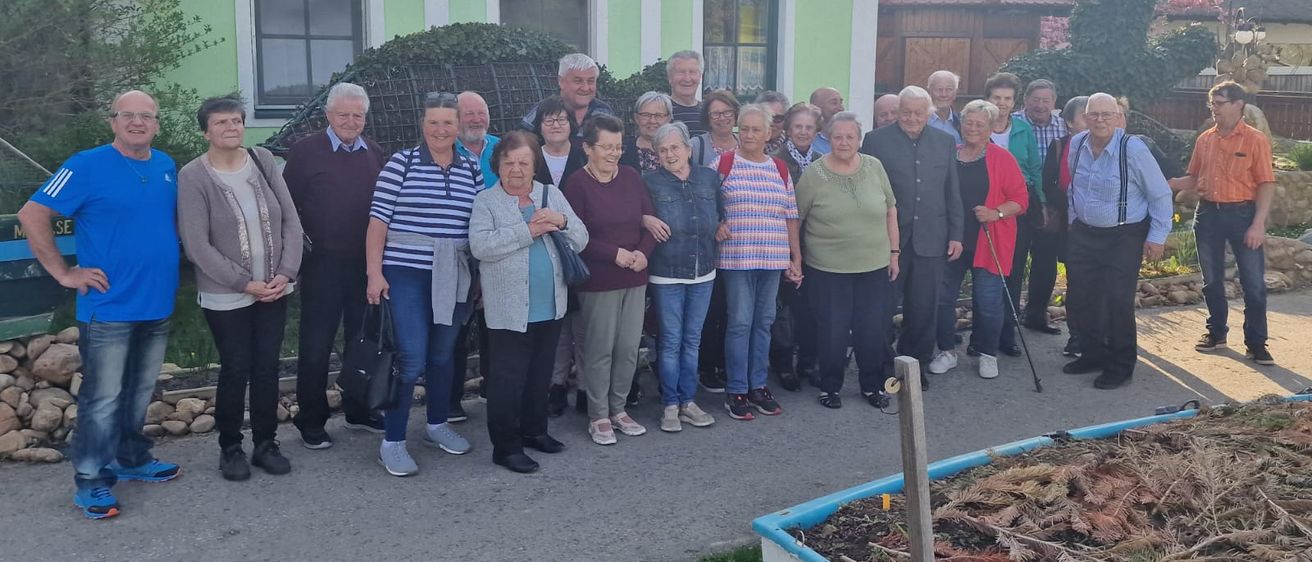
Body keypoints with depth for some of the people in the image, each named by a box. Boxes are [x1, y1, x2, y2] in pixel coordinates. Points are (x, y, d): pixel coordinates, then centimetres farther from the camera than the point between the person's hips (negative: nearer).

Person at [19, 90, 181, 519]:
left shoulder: (167, 166, 7)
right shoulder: (88, 166, -10)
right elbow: (32, 216, -11)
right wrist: (65, 273, -11)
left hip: (158, 305, 6)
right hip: (109, 307, -6)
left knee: (140, 392, 17)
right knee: (103, 398, 0)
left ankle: (131, 459, 33)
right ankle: (91, 481, 12)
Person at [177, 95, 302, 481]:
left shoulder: (263, 161, 2)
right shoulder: (193, 176, -10)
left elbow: (290, 220, 2)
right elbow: (197, 245, -13)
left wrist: (286, 272, -8)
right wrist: (244, 283, -15)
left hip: (273, 289, 4)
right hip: (226, 296, -3)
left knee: (267, 367, 10)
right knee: (236, 370, 4)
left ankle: (266, 443, 23)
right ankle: (230, 447, 22)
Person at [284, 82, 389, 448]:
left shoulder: (375, 155, 8)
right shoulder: (306, 151, -4)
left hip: (366, 264, 4)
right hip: (323, 264, -4)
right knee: (316, 346, 3)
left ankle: (358, 411, 29)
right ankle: (311, 422, 15)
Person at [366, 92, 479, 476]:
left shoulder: (472, 170, 8)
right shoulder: (401, 163, -3)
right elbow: (378, 221, -5)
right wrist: (375, 273, -10)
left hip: (454, 280, 4)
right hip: (406, 275, -4)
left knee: (443, 354, 16)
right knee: (411, 359, -8)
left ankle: (437, 425, 33)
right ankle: (392, 443, 3)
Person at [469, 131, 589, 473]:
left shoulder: (553, 196, 9)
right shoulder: (486, 202, -4)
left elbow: (581, 240, 5)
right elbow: (480, 246, -20)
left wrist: (562, 223, -15)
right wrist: (528, 231, -21)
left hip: (551, 307, 5)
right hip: (509, 311, -5)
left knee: (540, 374, 18)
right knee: (508, 378, -1)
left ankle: (534, 430, 34)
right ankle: (505, 446, 10)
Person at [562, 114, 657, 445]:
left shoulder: (631, 177, 6)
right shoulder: (577, 184, -8)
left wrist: (643, 252, -10)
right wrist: (616, 253, -16)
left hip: (635, 278, 5)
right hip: (598, 281, -5)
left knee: (629, 347, 9)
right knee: (600, 348, 2)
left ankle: (618, 409, 24)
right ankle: (598, 417, 15)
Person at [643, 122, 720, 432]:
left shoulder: (709, 178, 6)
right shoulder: (650, 182, -4)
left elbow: (722, 214, 17)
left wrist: (721, 228, 2)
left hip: (704, 273, 4)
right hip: (666, 275, -3)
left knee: (692, 340, 12)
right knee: (670, 342, 2)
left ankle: (687, 401, 23)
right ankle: (670, 405, 14)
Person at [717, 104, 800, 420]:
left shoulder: (780, 170, 11)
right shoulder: (724, 164, 0)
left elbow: (790, 216, 13)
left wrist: (796, 258, 11)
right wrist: (716, 225, -14)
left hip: (773, 259, 4)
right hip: (737, 258, -4)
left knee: (764, 322, 9)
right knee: (740, 322, -3)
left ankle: (758, 385, 19)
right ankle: (736, 391, 7)